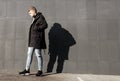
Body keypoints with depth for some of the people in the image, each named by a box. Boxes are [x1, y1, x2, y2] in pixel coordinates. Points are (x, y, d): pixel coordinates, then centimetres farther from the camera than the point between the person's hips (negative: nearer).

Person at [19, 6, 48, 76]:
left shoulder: (40, 17, -9)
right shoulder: (34, 18, 18)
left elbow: (45, 25, -18)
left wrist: (36, 28, -20)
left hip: (37, 39, -9)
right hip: (32, 40, 9)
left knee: (38, 55, -1)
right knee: (29, 54, 9)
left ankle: (40, 70, 11)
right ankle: (27, 70, 17)